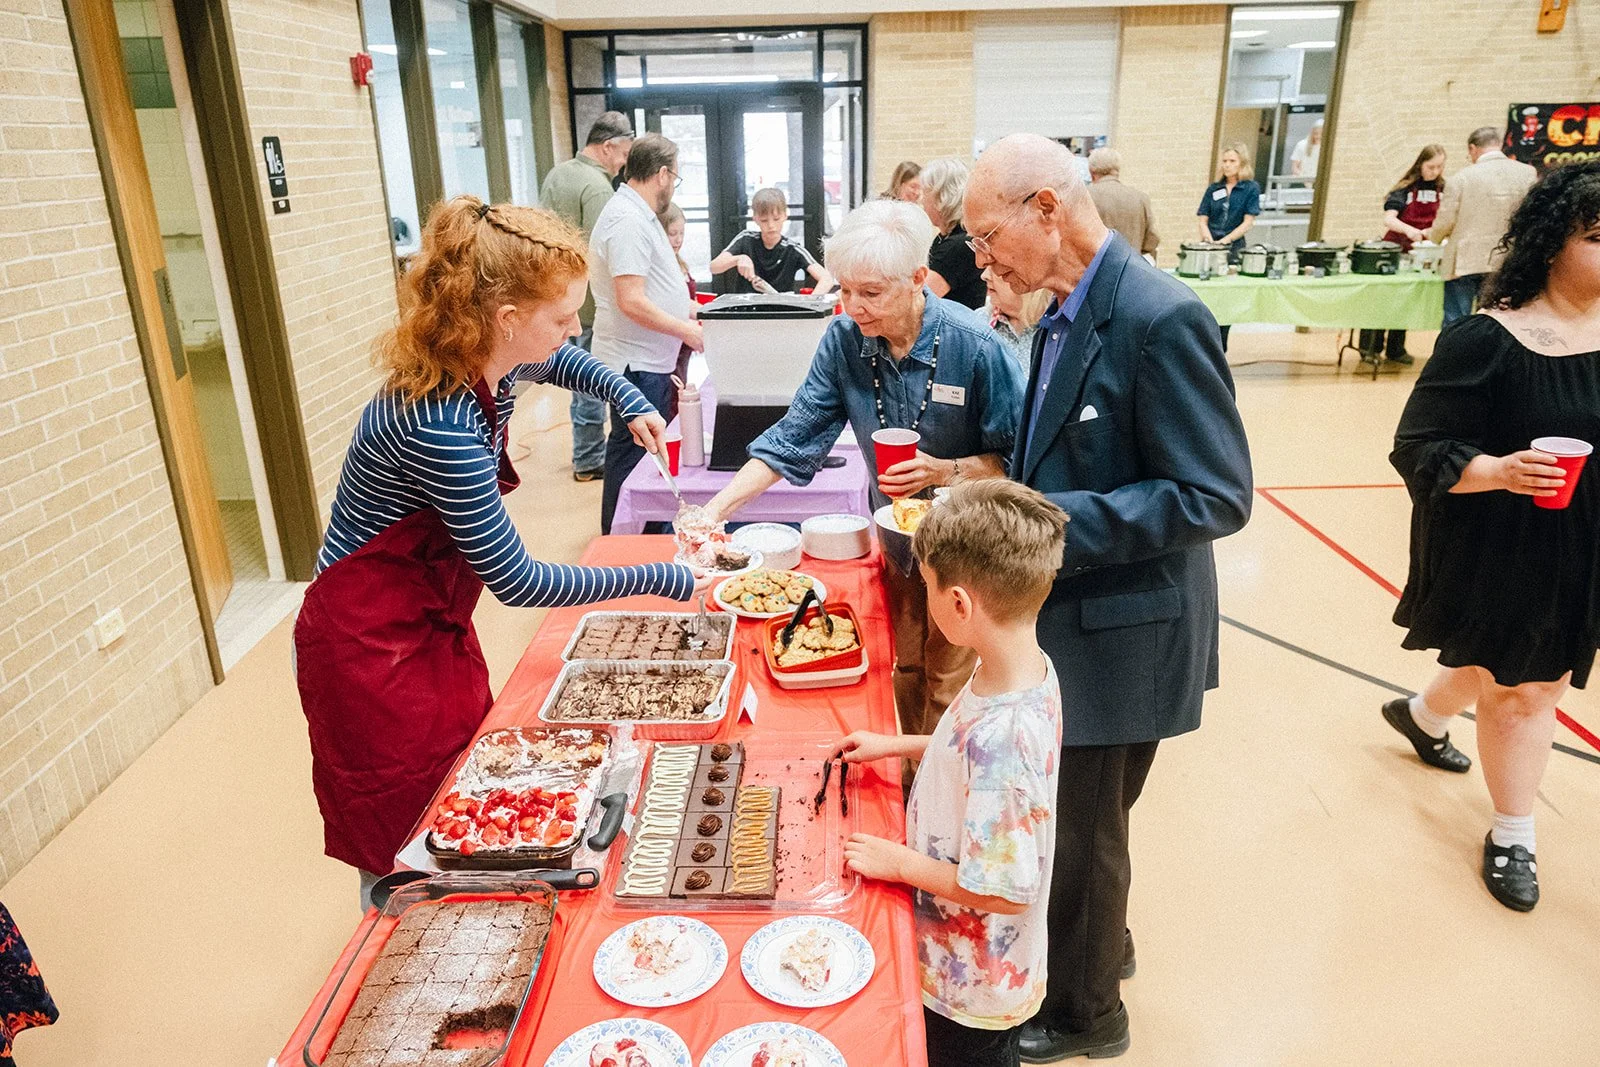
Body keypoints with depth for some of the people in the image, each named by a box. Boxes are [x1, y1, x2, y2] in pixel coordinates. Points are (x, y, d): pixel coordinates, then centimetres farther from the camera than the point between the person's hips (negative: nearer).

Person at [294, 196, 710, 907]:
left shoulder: (497, 365, -8)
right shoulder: (438, 422, -34)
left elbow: (560, 362, 19)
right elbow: (518, 582, -28)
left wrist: (629, 401, 3)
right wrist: (654, 580, -21)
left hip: (439, 622, 8)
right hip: (372, 644, -8)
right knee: (404, 856, 9)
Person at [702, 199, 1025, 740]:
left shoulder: (974, 345, -25)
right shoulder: (844, 339, -13)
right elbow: (794, 437, -10)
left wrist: (946, 471, -32)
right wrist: (718, 507, -18)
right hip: (897, 540, 5)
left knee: (948, 687, 8)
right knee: (906, 673, 22)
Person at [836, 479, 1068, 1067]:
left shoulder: (1000, 733, -39)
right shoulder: (1031, 669, -11)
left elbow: (1004, 889, -31)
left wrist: (898, 860, -19)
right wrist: (898, 745, 6)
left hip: (971, 993, -7)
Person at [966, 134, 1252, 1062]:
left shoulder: (1162, 318, -23)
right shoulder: (1066, 314, 5)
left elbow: (1217, 495, -24)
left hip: (1121, 635, -8)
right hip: (1067, 619, 8)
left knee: (1081, 832, 10)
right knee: (1069, 818, 24)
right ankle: (1101, 944, 50)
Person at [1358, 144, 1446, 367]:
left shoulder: (1442, 190, 3)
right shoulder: (1406, 188, -8)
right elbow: (1389, 218, -19)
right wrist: (1409, 230, -37)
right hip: (1396, 248, -4)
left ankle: (1396, 350, 18)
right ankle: (1370, 348, 5)